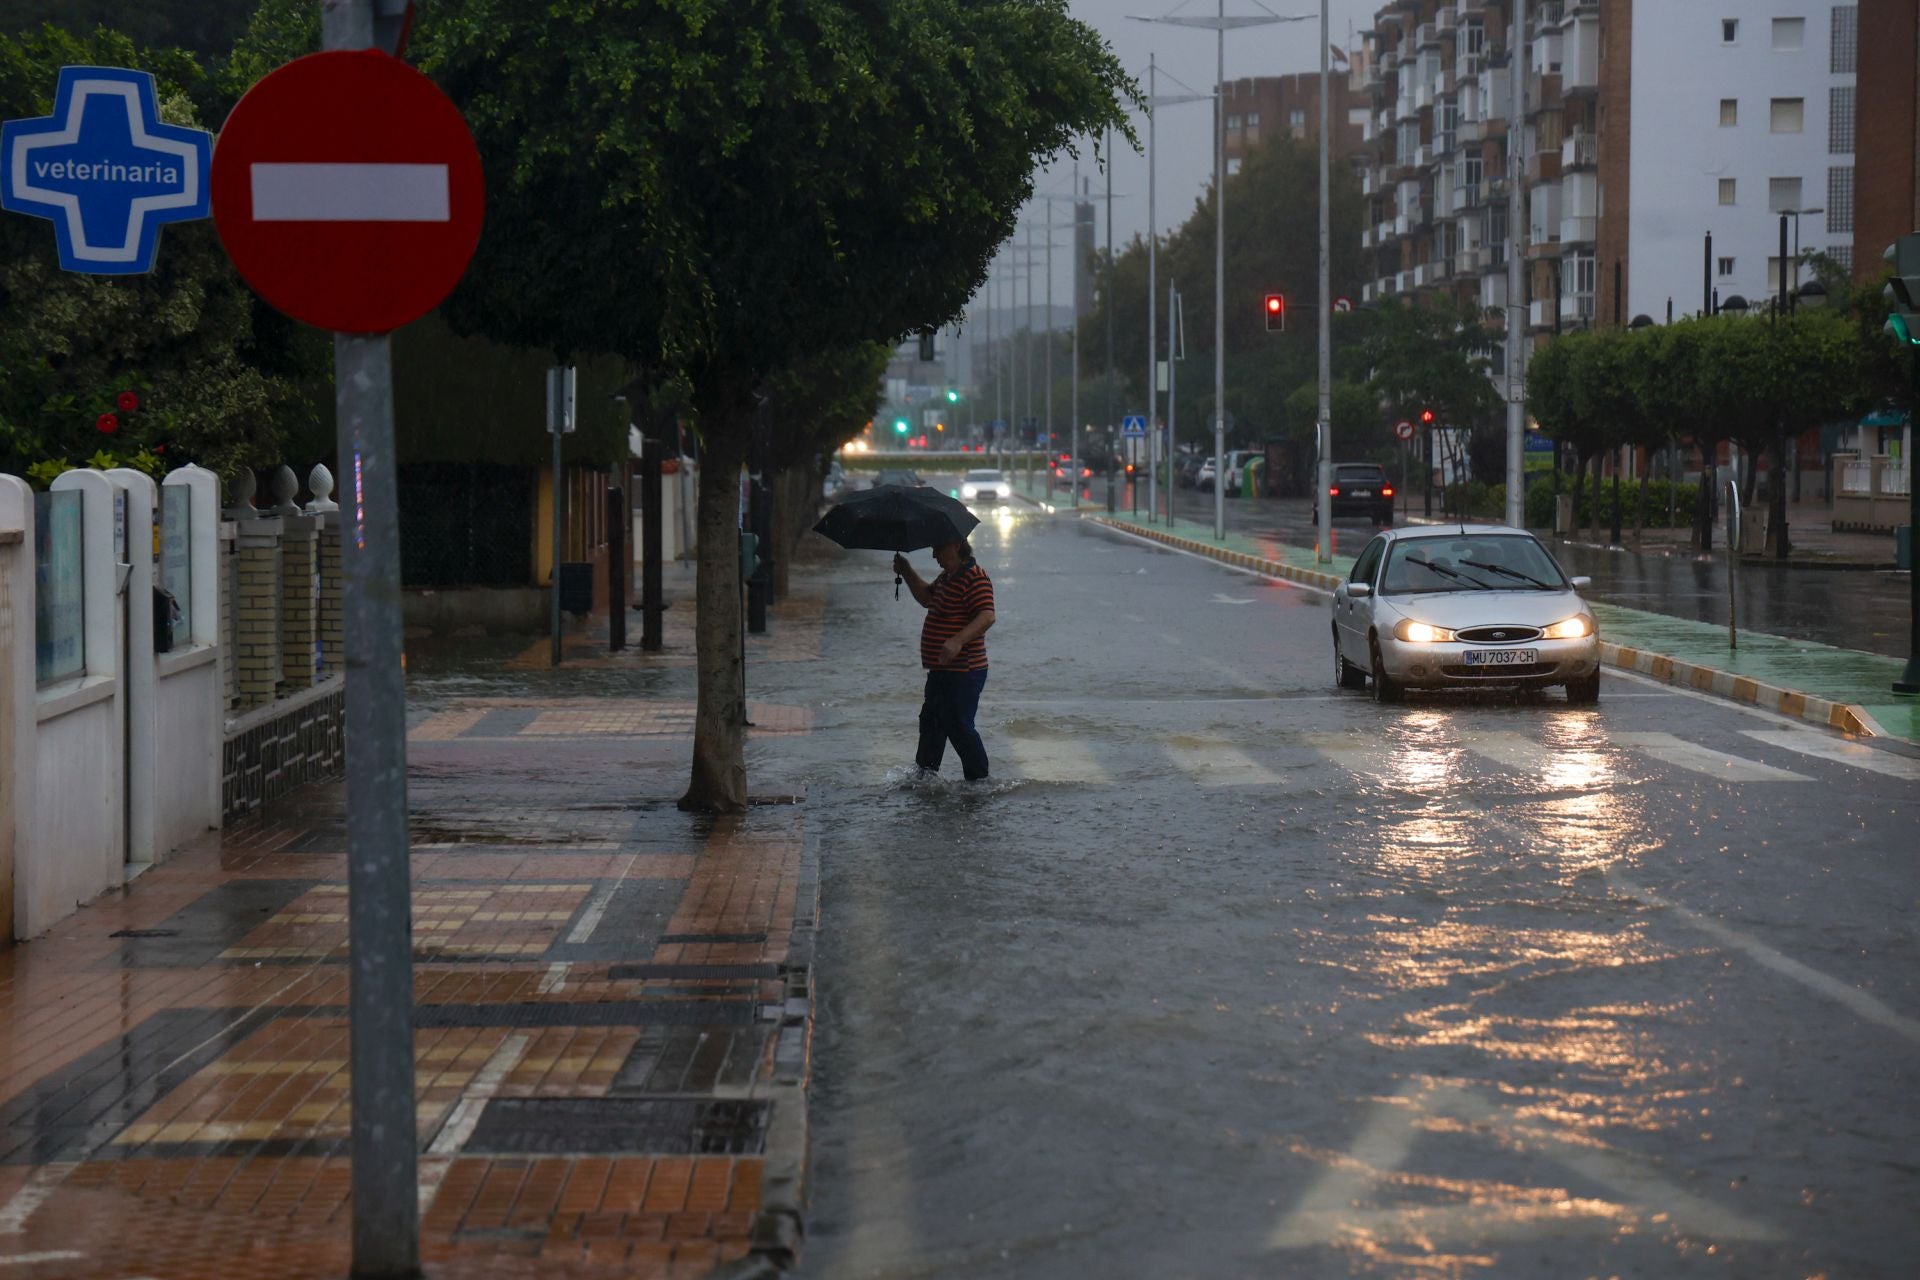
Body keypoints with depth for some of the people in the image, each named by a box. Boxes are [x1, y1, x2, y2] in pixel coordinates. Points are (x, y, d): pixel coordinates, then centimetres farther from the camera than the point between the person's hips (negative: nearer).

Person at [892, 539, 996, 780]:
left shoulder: (974, 577, -17)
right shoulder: (948, 577, 16)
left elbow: (987, 616, -28)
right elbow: (927, 599, 33)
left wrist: (958, 641, -39)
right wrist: (907, 572, 20)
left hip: (963, 672, -11)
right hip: (941, 671, 11)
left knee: (958, 727, -7)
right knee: (930, 723, 18)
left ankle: (979, 781, 2)